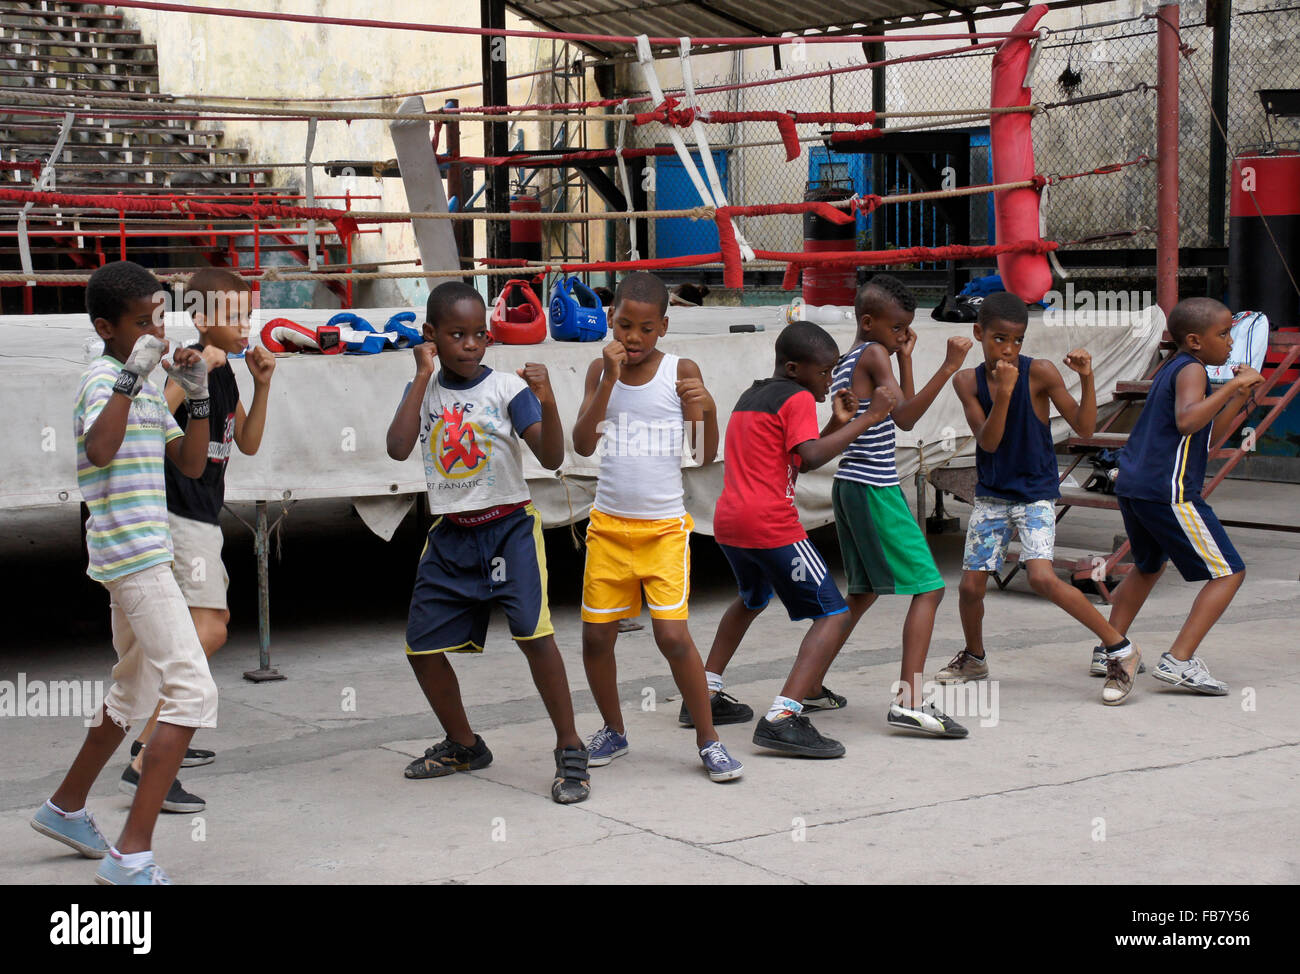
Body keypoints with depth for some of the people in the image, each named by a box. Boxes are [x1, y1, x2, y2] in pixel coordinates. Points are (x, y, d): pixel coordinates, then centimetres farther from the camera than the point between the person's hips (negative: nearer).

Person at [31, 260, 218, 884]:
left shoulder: (147, 388, 18)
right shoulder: (103, 377, -11)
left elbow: (191, 464, 17)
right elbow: (101, 448, -31)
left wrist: (197, 395, 6)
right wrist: (131, 376, -31)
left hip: (141, 555, 10)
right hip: (133, 552, -10)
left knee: (136, 691, 23)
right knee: (193, 692, -17)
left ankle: (65, 807, 38)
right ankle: (131, 856, -19)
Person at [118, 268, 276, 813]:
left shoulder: (224, 373, 12)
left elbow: (248, 444, 18)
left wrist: (261, 386, 6)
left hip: (202, 518, 11)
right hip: (179, 516, -11)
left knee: (213, 624, 22)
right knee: (206, 630, -19)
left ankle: (155, 736, 32)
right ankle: (144, 767, -26)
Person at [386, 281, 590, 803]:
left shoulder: (507, 388, -7)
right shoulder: (423, 391, 3)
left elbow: (552, 459, -13)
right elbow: (398, 448, -15)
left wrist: (548, 402, -30)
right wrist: (424, 376, -12)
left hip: (508, 528, -5)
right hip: (451, 537, 5)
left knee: (533, 632, -21)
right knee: (421, 646, 8)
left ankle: (570, 750, -9)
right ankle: (464, 745, 30)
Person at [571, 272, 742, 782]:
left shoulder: (681, 372, -4)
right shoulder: (600, 370, 1)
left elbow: (706, 455, -5)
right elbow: (583, 445, -10)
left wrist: (708, 408, -24)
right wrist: (610, 380, -18)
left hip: (664, 527, -3)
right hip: (609, 525, 3)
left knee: (672, 634, -11)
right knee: (596, 634, 6)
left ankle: (708, 740, 4)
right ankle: (613, 730, 28)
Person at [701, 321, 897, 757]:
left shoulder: (750, 397, 22)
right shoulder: (797, 398, -4)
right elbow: (810, 456, -20)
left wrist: (836, 424, 15)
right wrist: (867, 419, -17)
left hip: (728, 521, 9)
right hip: (771, 525, -9)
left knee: (752, 600, 35)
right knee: (834, 616, -8)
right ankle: (782, 718, -23)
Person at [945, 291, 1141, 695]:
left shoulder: (1040, 373, -10)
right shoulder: (968, 381, -3)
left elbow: (1084, 428, -10)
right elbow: (988, 442, -12)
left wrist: (1087, 377, -22)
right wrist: (1003, 392, -25)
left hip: (1036, 494, -3)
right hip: (991, 495, 4)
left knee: (1041, 577, -22)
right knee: (970, 585, 2)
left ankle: (1116, 643, -9)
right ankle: (974, 658, 30)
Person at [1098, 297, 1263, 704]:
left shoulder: (1171, 368, 19)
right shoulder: (1192, 370, -9)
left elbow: (1205, 434, 24)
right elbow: (1187, 421, -29)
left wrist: (1240, 395, 17)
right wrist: (1232, 385, -25)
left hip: (1132, 484, 10)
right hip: (1169, 491, -10)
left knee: (1148, 566, 30)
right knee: (1228, 572, -3)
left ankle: (1113, 652, 35)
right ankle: (1179, 661, -11)